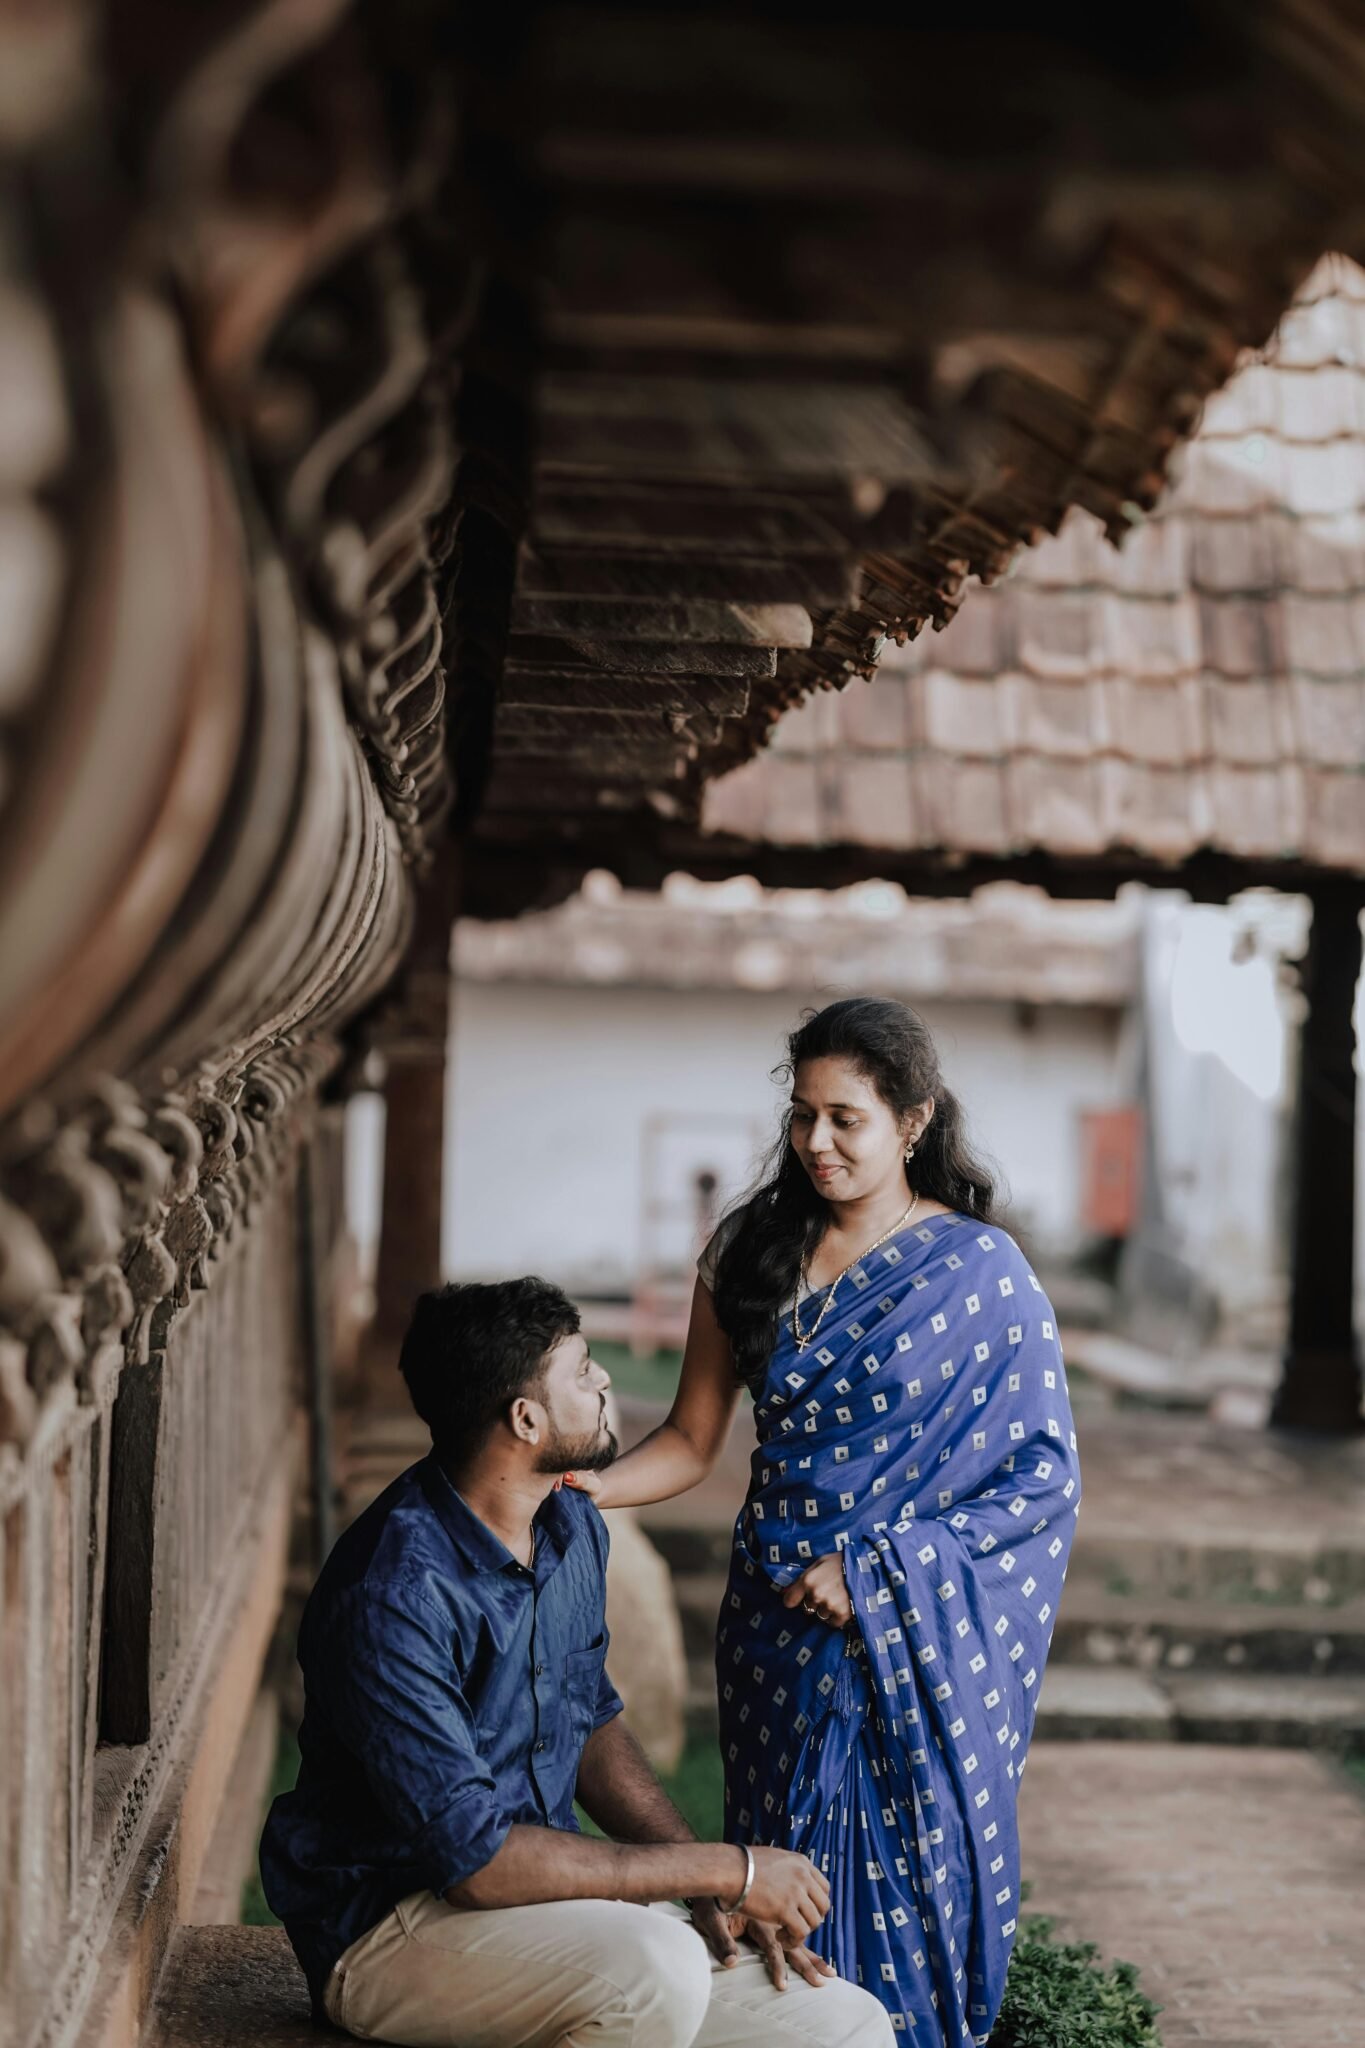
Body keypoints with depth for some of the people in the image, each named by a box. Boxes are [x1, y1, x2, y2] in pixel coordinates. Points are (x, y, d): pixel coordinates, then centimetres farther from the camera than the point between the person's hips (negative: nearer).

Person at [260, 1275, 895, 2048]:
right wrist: (729, 1869, -21)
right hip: (391, 1926, -7)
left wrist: (711, 1887, 0)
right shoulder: (395, 1597, -25)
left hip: (544, 1895, 7)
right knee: (658, 1968, -35)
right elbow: (473, 1858, -27)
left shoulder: (573, 1528, 3)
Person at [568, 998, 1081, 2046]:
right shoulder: (749, 1254, 4)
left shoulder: (981, 1271, -7)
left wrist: (874, 1572, -14)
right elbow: (693, 1439, 7)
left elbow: (1045, 1470, -8)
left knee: (921, 1885, 1)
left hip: (926, 1646, -3)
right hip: (782, 1630, 3)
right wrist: (587, 1486, -13)